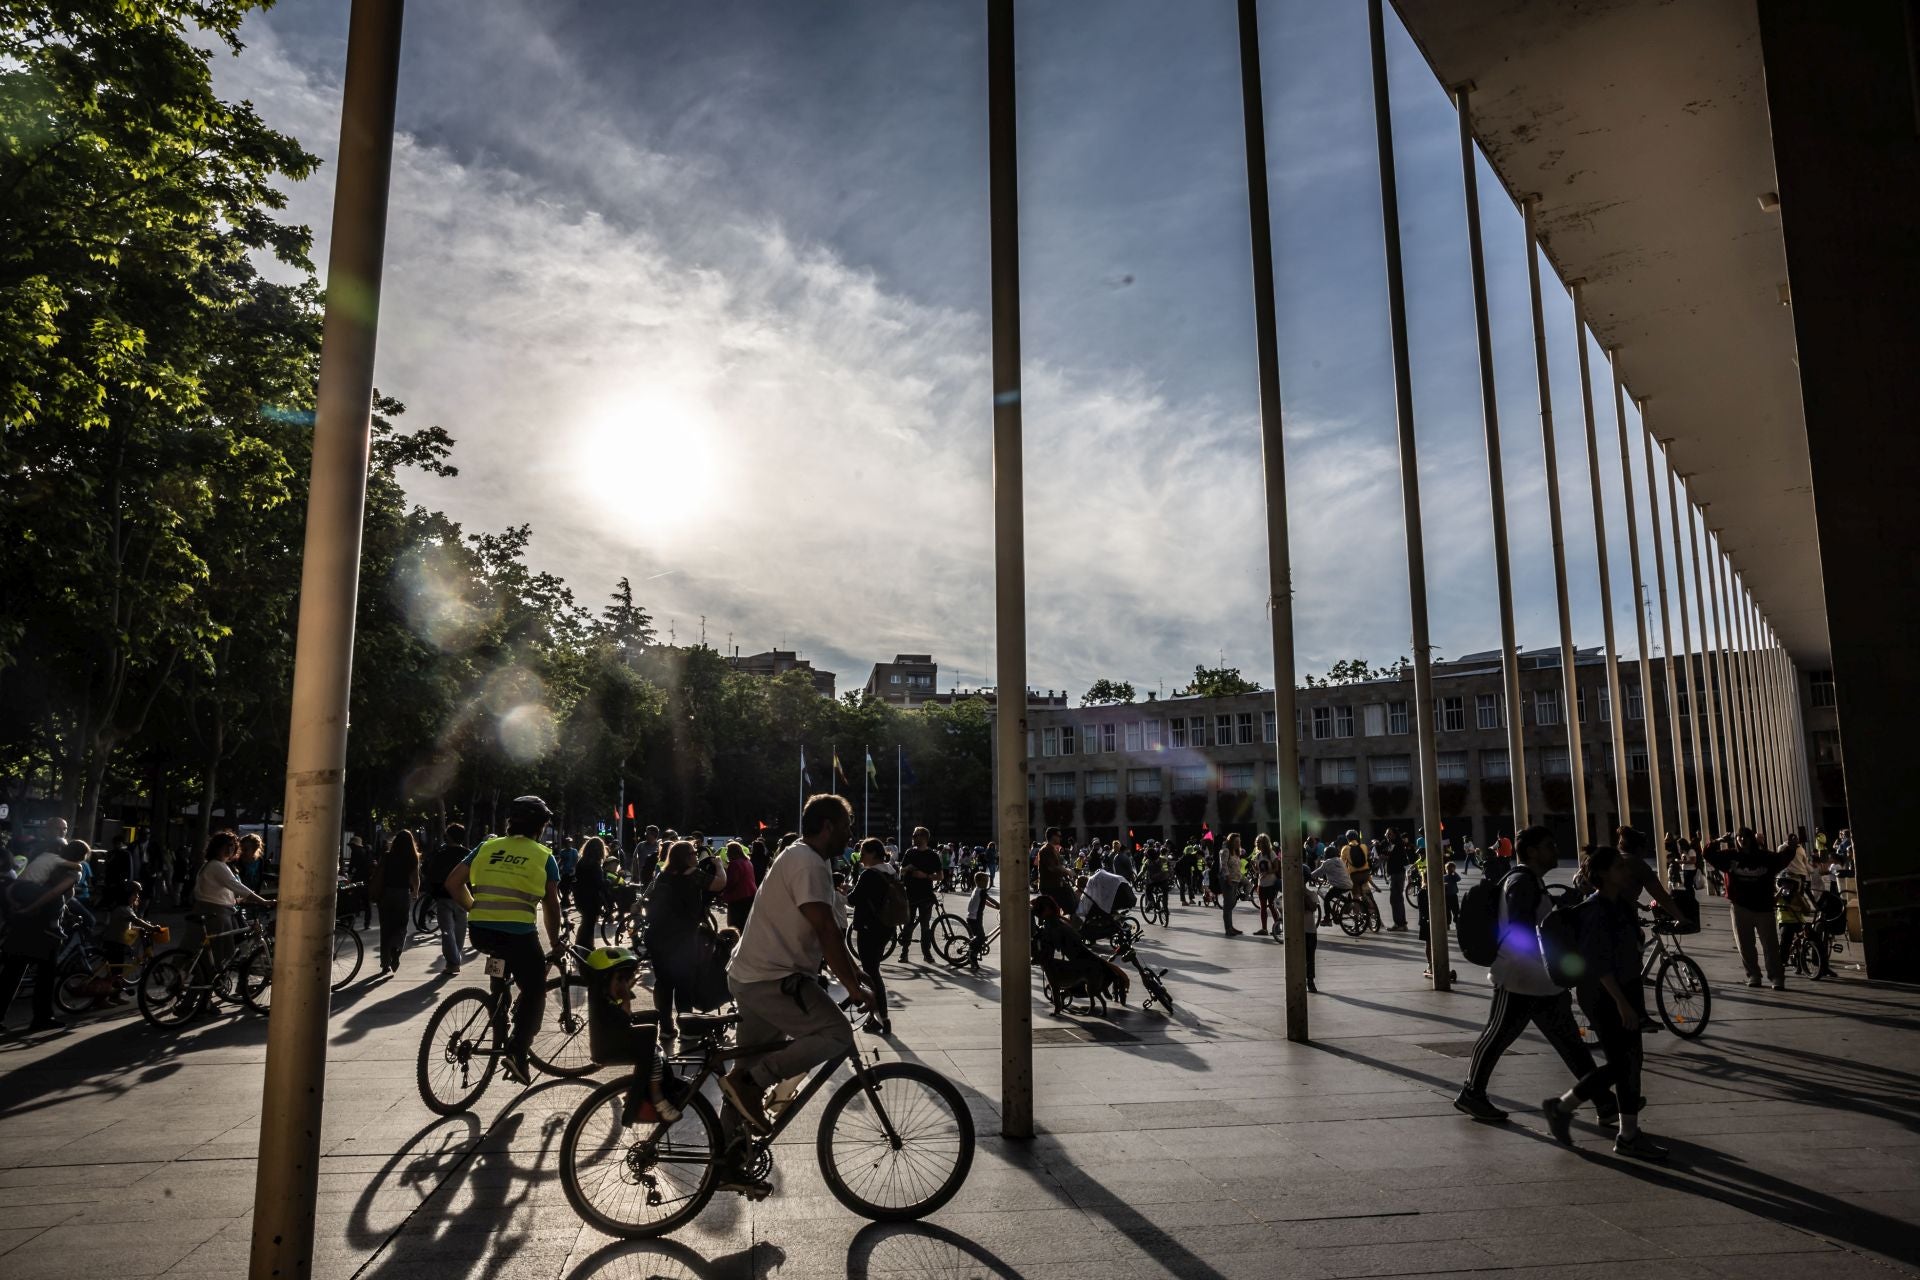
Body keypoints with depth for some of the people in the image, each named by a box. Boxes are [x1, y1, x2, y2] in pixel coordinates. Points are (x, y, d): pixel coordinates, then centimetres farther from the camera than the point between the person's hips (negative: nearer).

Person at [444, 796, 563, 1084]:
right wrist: (555, 942, 21)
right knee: (535, 990, 10)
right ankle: (517, 1052, -3)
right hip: (518, 933, -4)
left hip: (479, 931, 4)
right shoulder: (544, 856, 5)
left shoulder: (487, 848, 13)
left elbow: (453, 883, 11)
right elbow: (551, 905, 9)